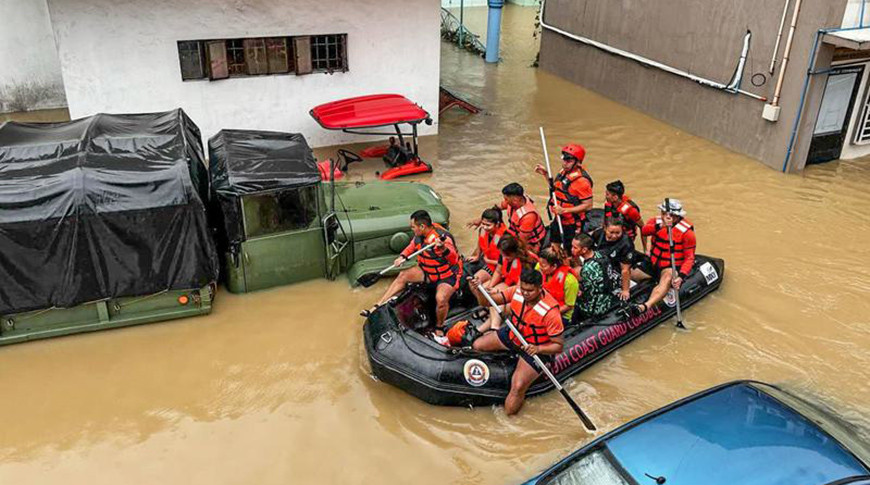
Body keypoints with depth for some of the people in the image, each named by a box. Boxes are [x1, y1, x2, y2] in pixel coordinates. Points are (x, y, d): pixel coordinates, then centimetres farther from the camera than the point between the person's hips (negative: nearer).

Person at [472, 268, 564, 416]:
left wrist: (538, 349, -40)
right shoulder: (517, 291, -17)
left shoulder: (550, 311, -30)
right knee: (477, 346, 6)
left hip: (536, 349, -6)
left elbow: (559, 345, -23)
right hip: (513, 335, 6)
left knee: (518, 387, -21)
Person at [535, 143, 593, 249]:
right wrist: (546, 174, 5)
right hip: (559, 220, 8)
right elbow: (555, 188, 18)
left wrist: (565, 210, -29)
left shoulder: (582, 180, -26)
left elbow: (588, 205, -24)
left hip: (573, 224, -8)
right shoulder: (563, 172, 1)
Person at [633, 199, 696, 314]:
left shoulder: (686, 231, -10)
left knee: (667, 279, -39)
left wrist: (681, 276, -26)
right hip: (652, 262, 8)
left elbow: (689, 258, -11)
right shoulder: (656, 222, -1)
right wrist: (659, 227, -43)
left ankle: (645, 306, -59)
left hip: (672, 267, -8)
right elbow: (644, 231, -23)